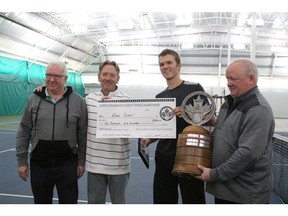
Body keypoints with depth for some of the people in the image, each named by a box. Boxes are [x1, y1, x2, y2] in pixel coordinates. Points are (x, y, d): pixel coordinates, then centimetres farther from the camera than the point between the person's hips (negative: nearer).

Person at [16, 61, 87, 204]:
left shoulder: (78, 101, -3)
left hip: (67, 165, -1)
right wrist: (22, 161, 3)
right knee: (41, 202, 17)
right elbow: (23, 133, 6)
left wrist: (81, 162, -1)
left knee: (69, 202, 10)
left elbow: (83, 135, 0)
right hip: (39, 164, 2)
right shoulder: (34, 99, 2)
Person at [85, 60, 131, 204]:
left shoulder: (126, 100, -7)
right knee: (94, 202, 17)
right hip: (94, 164, 3)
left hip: (118, 165, -3)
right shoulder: (88, 99, 4)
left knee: (118, 202, 16)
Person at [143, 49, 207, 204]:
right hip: (164, 157, 5)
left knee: (193, 200, 8)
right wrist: (149, 139, 1)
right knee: (163, 201, 15)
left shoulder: (194, 88, -4)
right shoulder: (160, 97, 13)